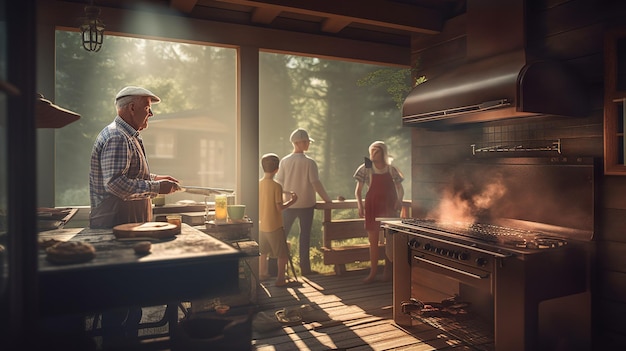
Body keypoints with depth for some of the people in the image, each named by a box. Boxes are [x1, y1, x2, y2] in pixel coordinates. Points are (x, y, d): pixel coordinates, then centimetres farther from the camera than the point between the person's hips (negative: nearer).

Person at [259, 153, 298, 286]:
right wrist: (292, 200, -6)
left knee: (263, 252, 23)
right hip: (275, 226, -6)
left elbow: (258, 204, 6)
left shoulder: (258, 184, -1)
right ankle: (280, 279, 9)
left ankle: (262, 274, 34)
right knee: (283, 254, 7)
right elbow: (280, 207, -19)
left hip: (261, 225, 6)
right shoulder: (276, 186, -19)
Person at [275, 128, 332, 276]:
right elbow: (316, 183, -10)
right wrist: (327, 199, 2)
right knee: (305, 235, 8)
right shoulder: (309, 162, -10)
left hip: (289, 204, 2)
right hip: (306, 204, -2)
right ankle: (305, 267, 13)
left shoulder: (285, 161, -2)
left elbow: (279, 183, -1)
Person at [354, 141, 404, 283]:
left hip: (389, 207, 1)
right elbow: (358, 190, 0)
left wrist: (399, 200, -12)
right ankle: (373, 273, 9)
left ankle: (388, 270, 20)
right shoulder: (366, 168, -1)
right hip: (372, 206, -1)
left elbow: (400, 189, 8)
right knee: (373, 240, 2)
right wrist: (360, 205, -14)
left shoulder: (391, 170, 2)